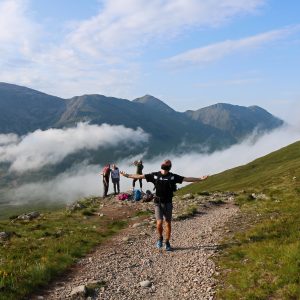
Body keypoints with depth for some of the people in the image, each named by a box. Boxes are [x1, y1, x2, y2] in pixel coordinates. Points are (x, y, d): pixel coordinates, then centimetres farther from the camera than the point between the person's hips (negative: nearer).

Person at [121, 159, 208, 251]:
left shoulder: (173, 177, -3)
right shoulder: (155, 175, -3)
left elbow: (187, 179, -6)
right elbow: (140, 176, -1)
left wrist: (200, 179, -11)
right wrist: (127, 175, -2)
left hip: (168, 203, 1)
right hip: (158, 203, -1)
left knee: (168, 223, 6)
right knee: (159, 222, -11)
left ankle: (167, 243, 23)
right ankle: (160, 238, 19)